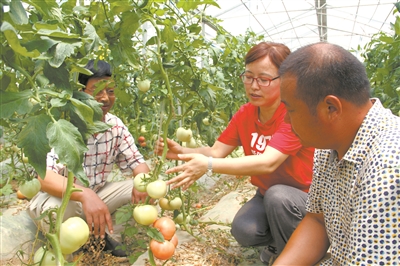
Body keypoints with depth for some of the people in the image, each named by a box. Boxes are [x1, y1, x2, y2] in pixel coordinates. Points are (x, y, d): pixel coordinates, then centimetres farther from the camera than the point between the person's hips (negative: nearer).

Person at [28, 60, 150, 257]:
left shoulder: (117, 126, -7)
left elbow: (136, 162, -4)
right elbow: (45, 176, -34)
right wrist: (84, 194, -53)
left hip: (98, 195, 4)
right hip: (63, 198, -4)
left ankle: (109, 234, 3)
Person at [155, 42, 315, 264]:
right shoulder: (245, 114, -5)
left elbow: (268, 162, -38)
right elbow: (216, 152, -10)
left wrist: (209, 165, -48)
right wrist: (181, 151, -30)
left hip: (306, 197, -4)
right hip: (268, 194, 4)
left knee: (277, 195, -36)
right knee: (243, 231, -22)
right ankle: (279, 238, 13)